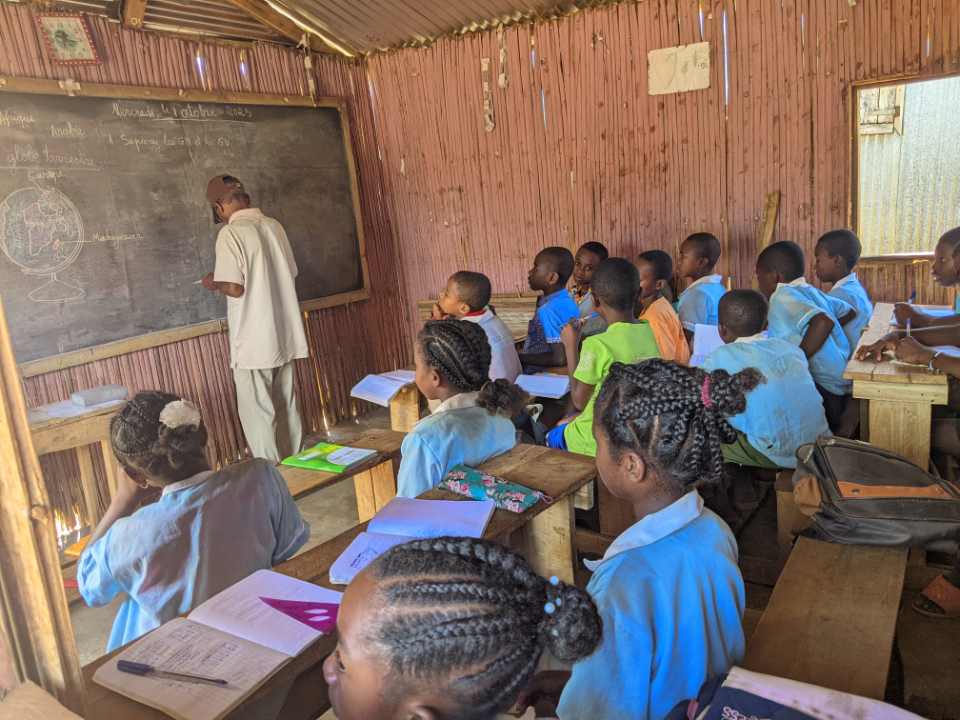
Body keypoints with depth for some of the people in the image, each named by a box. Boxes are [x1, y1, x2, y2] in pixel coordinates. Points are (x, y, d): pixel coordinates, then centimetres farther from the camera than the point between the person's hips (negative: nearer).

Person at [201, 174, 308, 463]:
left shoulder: (230, 233, -13)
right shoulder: (274, 226, 7)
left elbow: (235, 288, -18)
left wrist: (214, 283, 4)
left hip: (254, 341, -7)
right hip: (284, 335, 7)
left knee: (258, 413, 3)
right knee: (287, 406, 15)